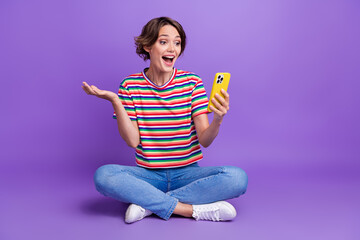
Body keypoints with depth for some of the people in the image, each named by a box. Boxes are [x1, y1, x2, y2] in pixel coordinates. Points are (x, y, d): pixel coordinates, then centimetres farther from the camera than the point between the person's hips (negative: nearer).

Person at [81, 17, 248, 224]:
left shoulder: (192, 82, -1)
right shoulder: (131, 85, 0)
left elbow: (205, 140, -6)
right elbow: (133, 141, -8)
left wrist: (218, 120, -27)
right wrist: (115, 101, -17)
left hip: (187, 173, 1)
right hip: (148, 174, 0)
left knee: (237, 177, -26)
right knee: (103, 175, -29)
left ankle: (149, 203, -18)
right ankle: (196, 210, -23)